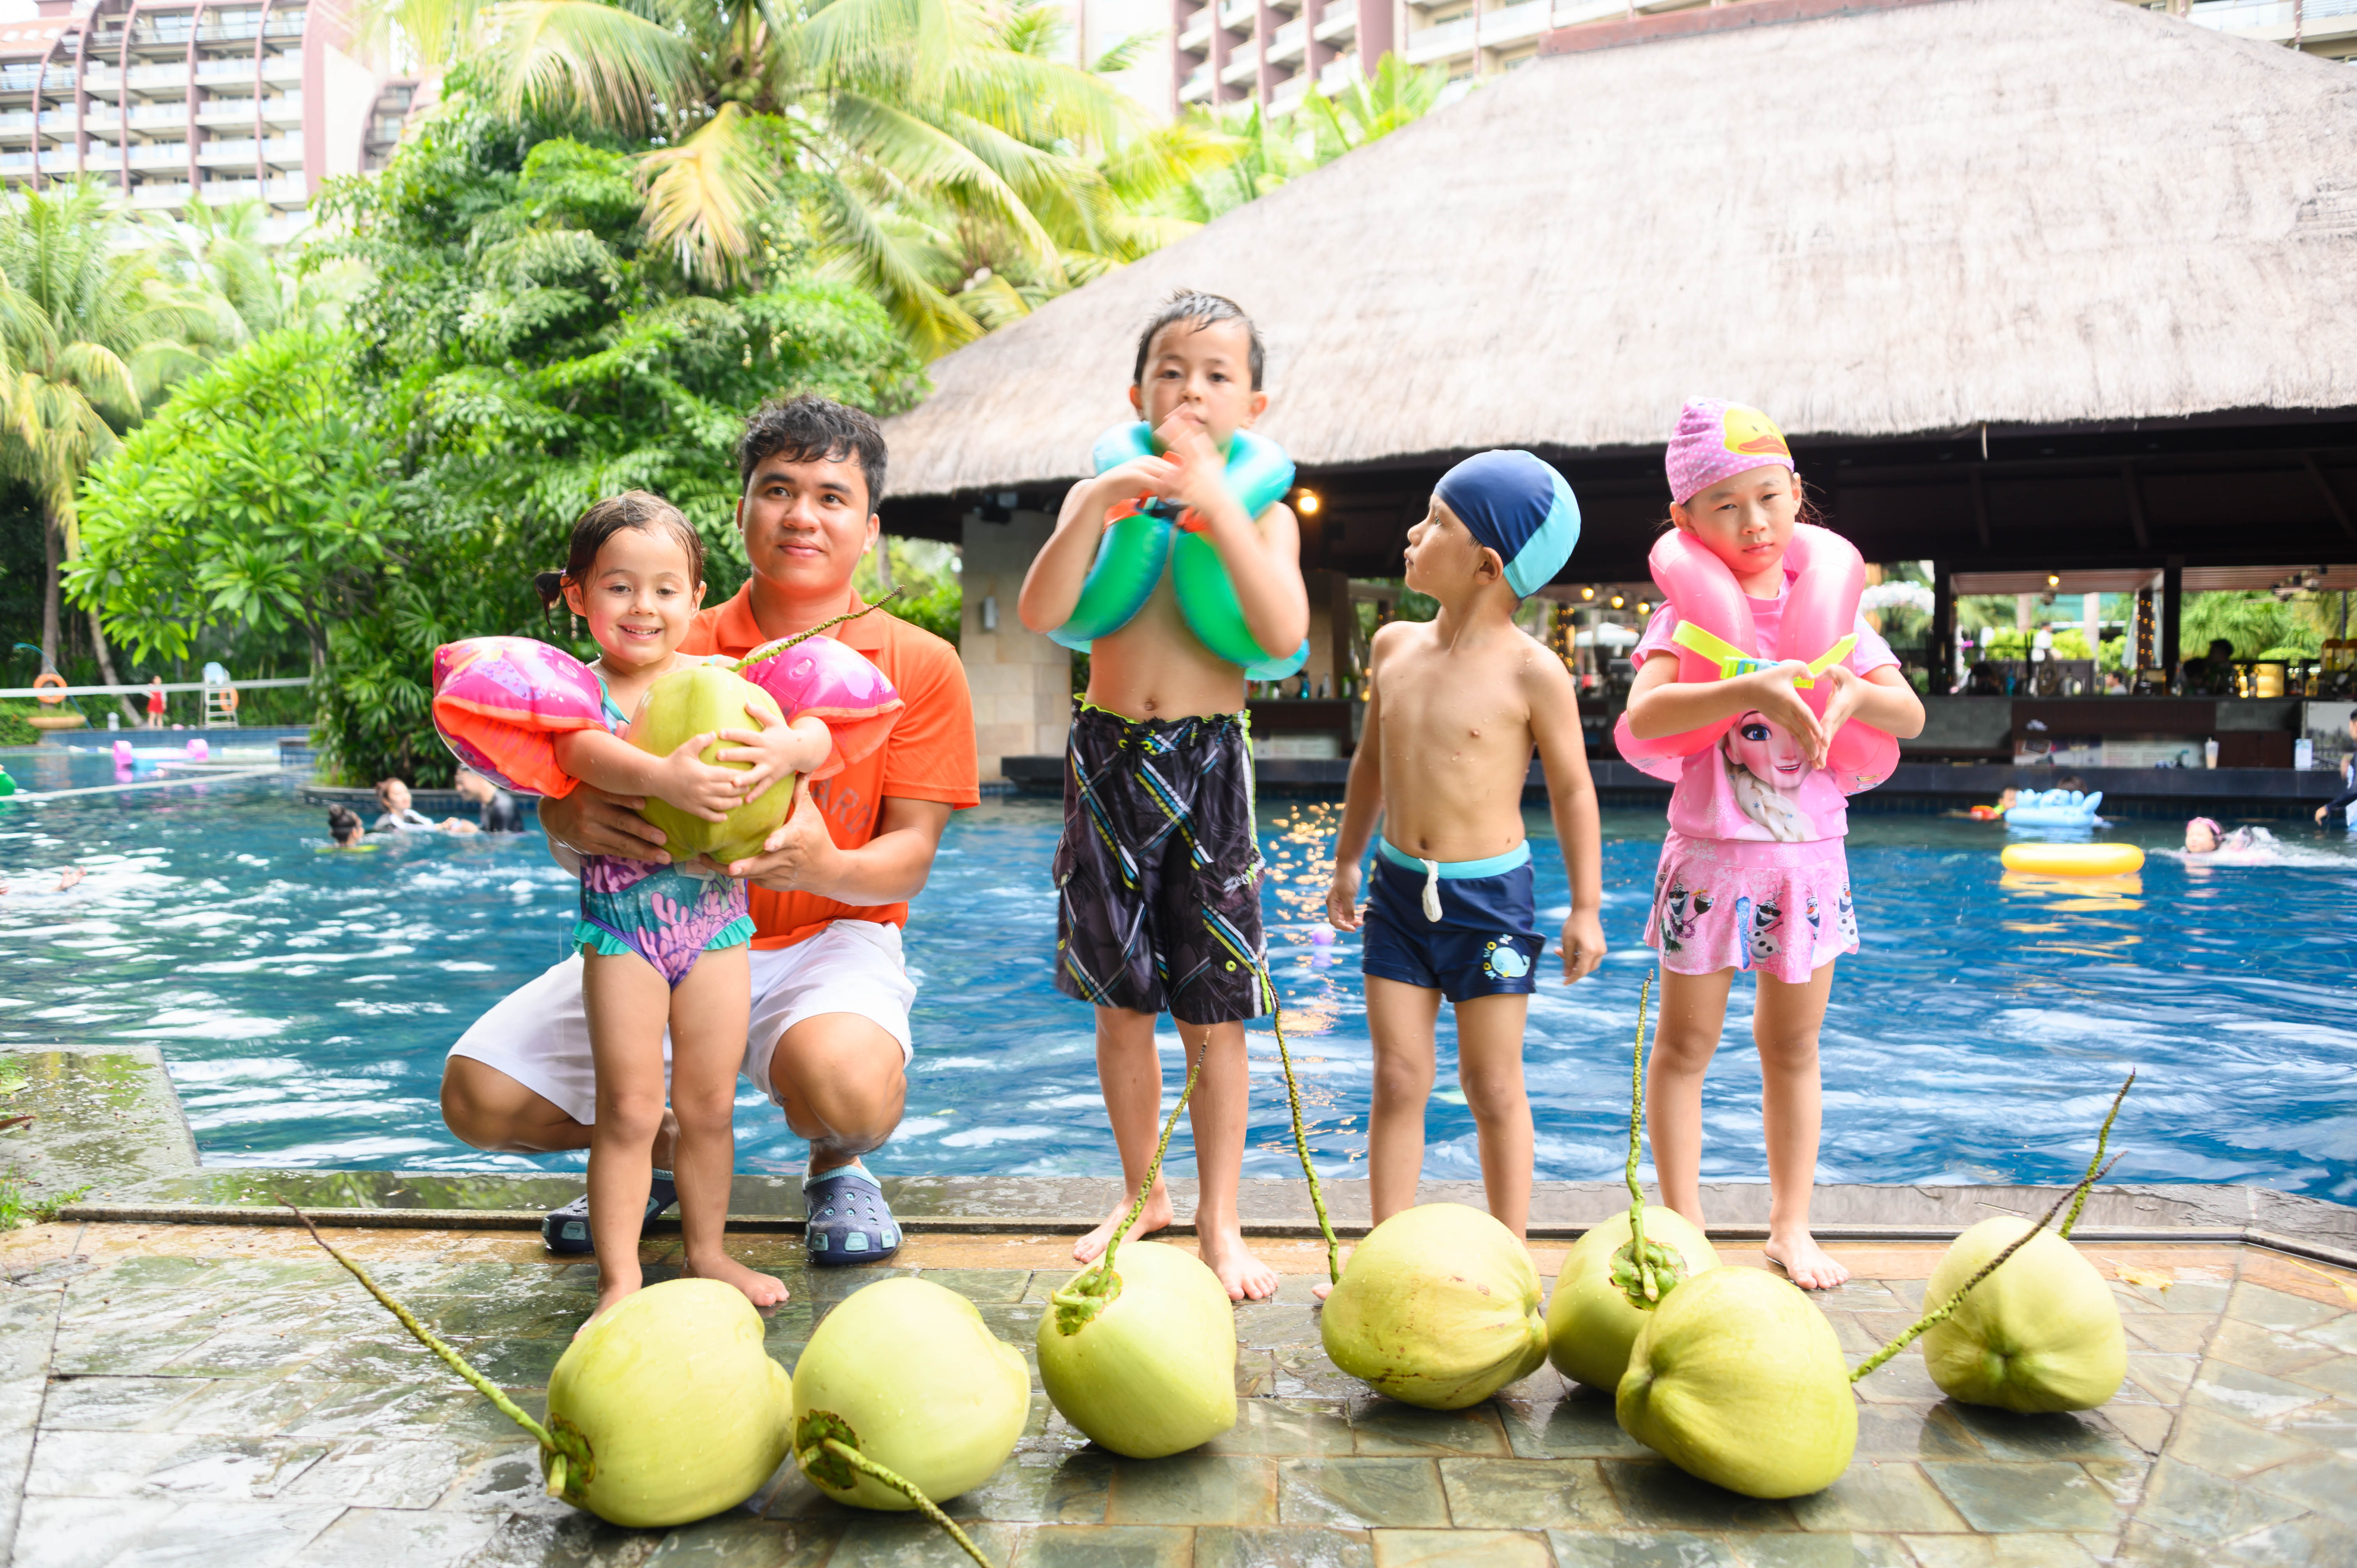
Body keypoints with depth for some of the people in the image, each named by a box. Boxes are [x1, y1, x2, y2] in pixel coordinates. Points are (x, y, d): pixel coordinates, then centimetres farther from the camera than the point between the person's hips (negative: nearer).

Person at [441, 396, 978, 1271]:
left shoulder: (919, 665, -2)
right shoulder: (674, 651, 3)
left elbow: (909, 857, -7)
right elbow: (560, 799, 0)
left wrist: (826, 869, -31)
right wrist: (579, 821, -28)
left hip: (827, 940, -3)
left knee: (848, 1085, -36)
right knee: (479, 1097, -12)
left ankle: (838, 1166, 4)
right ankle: (663, 1148, 19)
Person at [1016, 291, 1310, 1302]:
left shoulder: (1262, 515, 2)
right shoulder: (1100, 497, 5)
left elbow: (1286, 632, -17)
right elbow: (1039, 614, -10)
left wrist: (1216, 504, -20)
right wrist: (1099, 503, -19)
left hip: (1210, 763, -1)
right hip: (1110, 756, 2)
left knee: (1213, 1014, 1)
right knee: (1121, 1002, 11)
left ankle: (1219, 1224, 15)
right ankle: (1141, 1194, 30)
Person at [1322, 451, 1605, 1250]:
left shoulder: (1532, 673, -12)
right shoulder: (1395, 645, 4)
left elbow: (1572, 789, -5)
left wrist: (1586, 907, -5)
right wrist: (1348, 863, 21)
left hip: (1489, 895, -4)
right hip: (1399, 889, 5)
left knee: (1492, 1086, 6)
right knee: (1398, 1080, 7)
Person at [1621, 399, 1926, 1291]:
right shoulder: (1689, 608, -7)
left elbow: (1911, 717, 5)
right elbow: (1642, 715, -24)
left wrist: (1854, 693, -16)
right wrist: (1751, 690, -33)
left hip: (1810, 854, 4)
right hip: (1711, 855, -3)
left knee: (1793, 1048, 13)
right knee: (1686, 1046, 5)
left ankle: (1791, 1225, 26)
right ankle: (1683, 1228, 17)